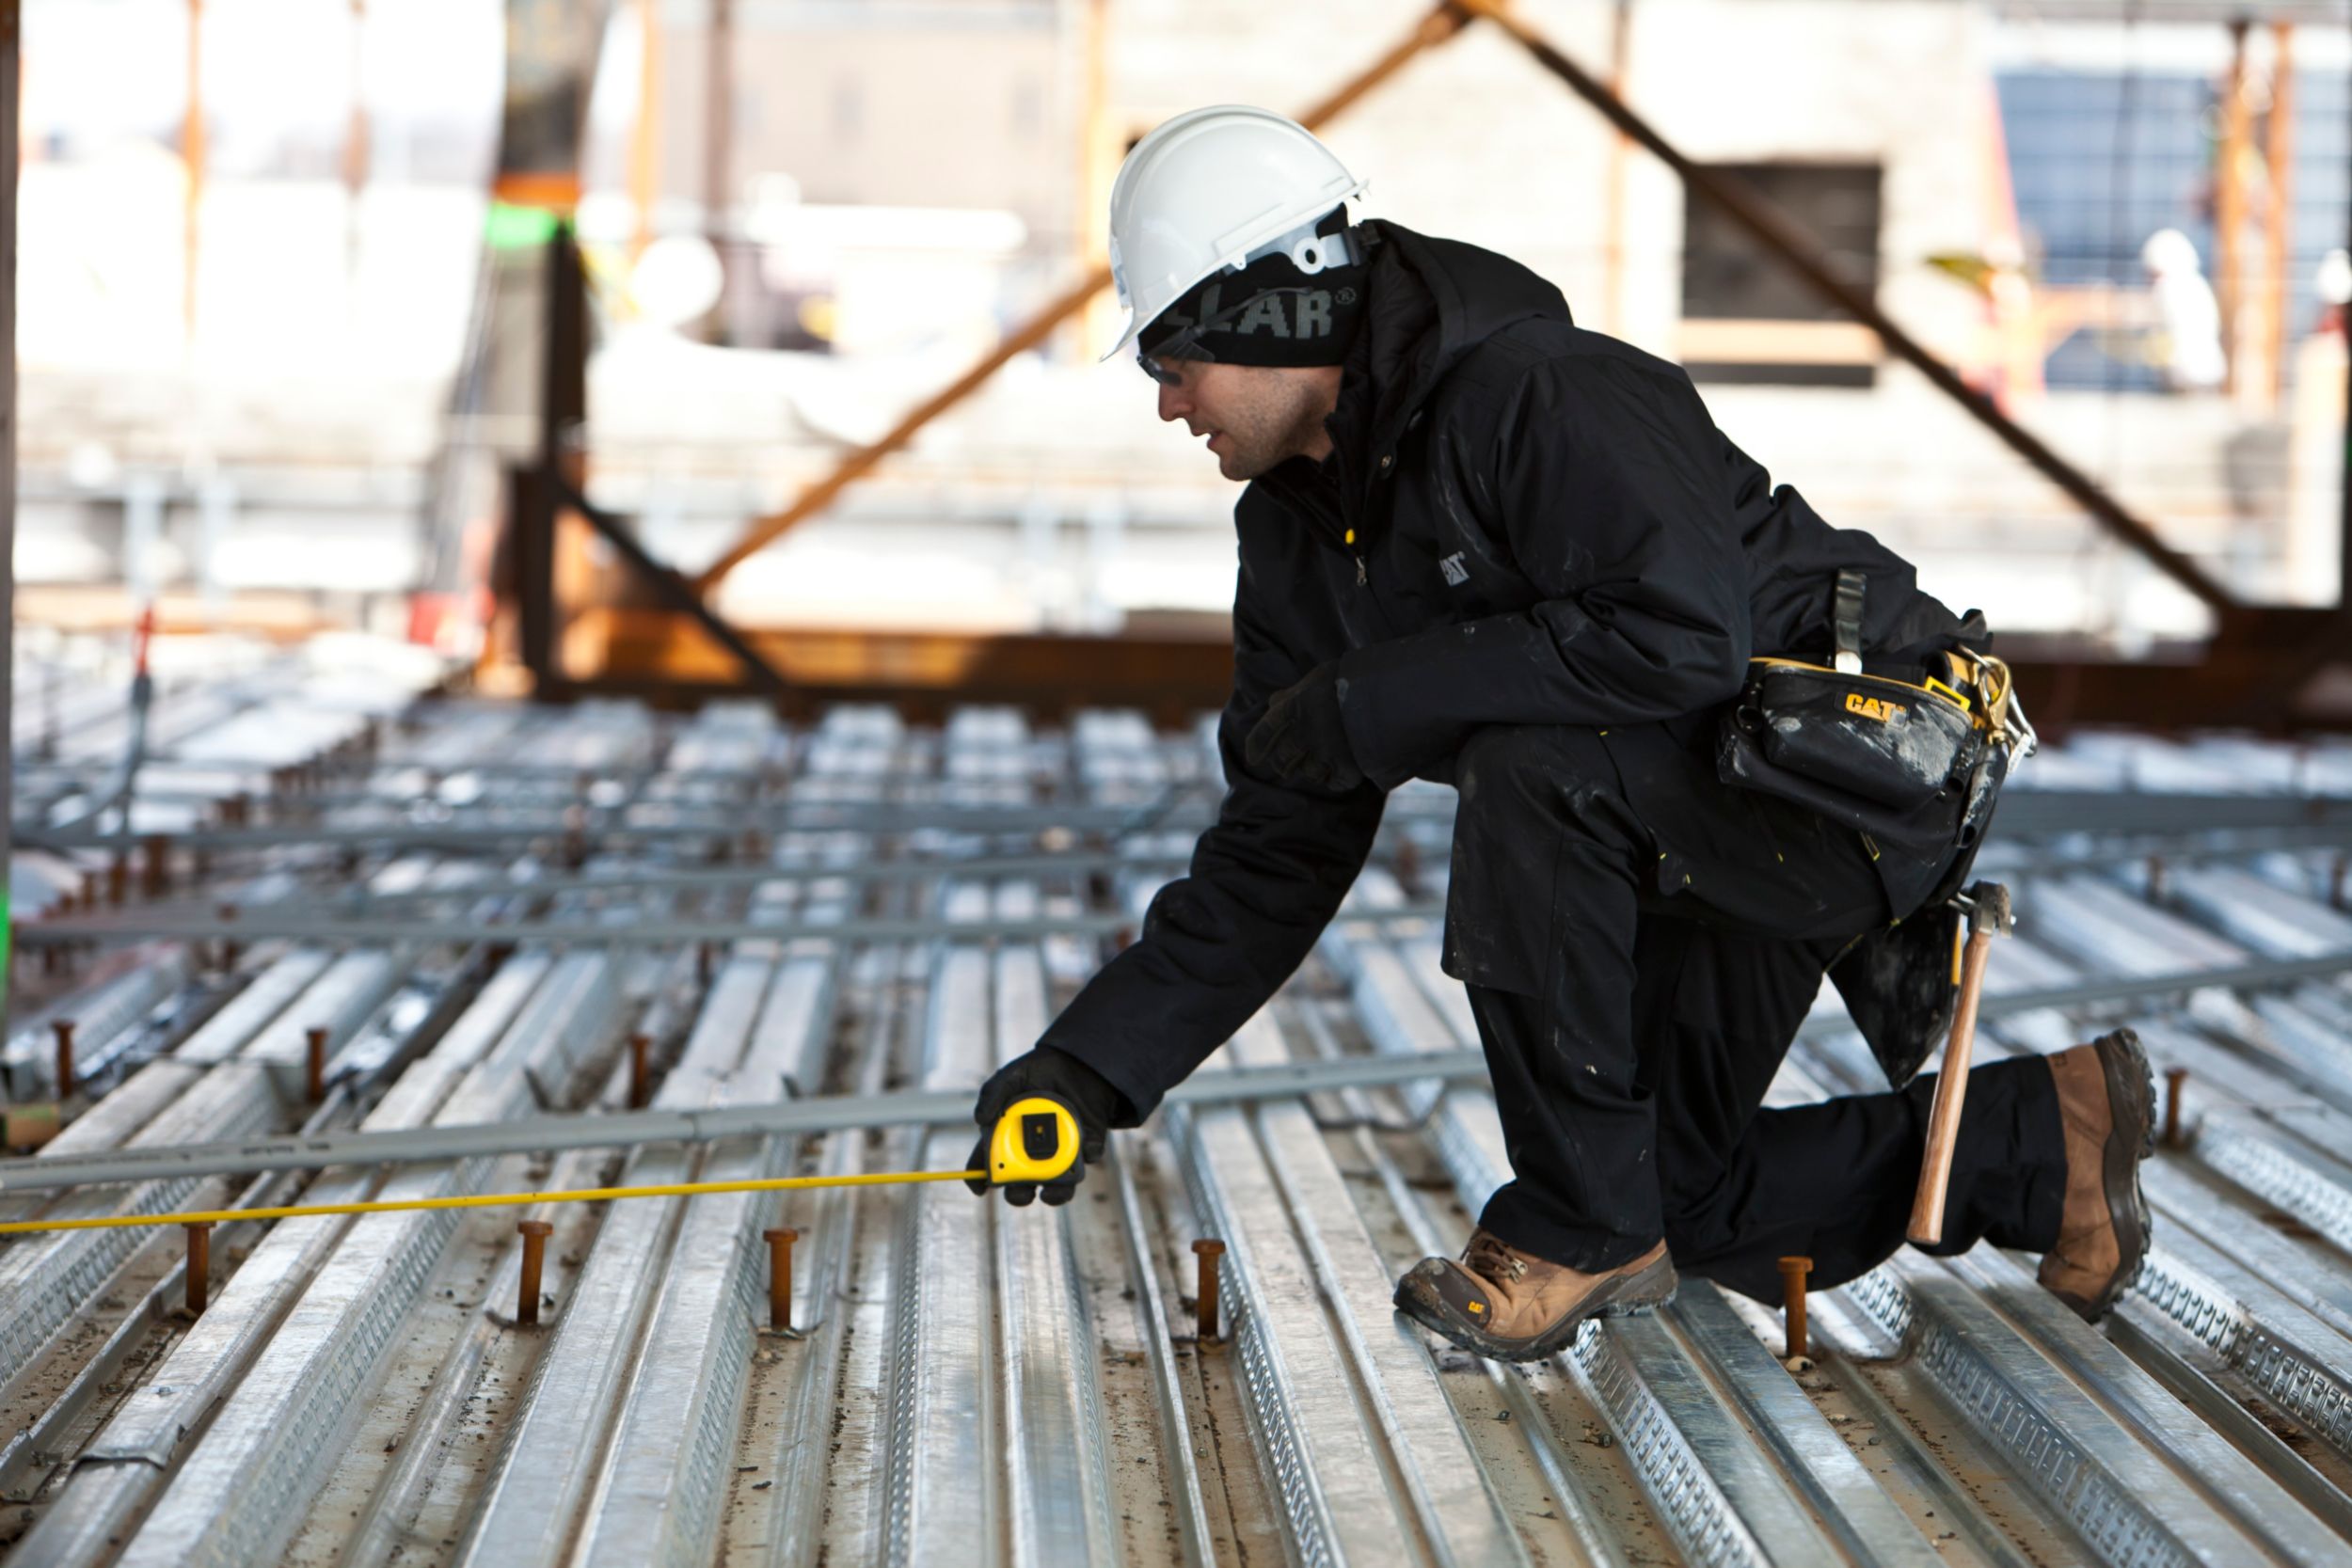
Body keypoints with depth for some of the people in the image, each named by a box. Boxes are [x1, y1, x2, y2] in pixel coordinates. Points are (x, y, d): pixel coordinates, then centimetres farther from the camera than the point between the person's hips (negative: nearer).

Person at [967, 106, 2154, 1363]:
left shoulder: (1534, 392, -26)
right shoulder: (1298, 529, 1)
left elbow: (1684, 637, -37)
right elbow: (1275, 855, 2)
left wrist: (1376, 704, -30)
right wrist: (1090, 1066, -7)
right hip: (1696, 829, 10)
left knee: (1526, 770, -34)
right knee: (1666, 1202, 11)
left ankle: (1581, 1225, -18)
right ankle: (2034, 1142, 23)